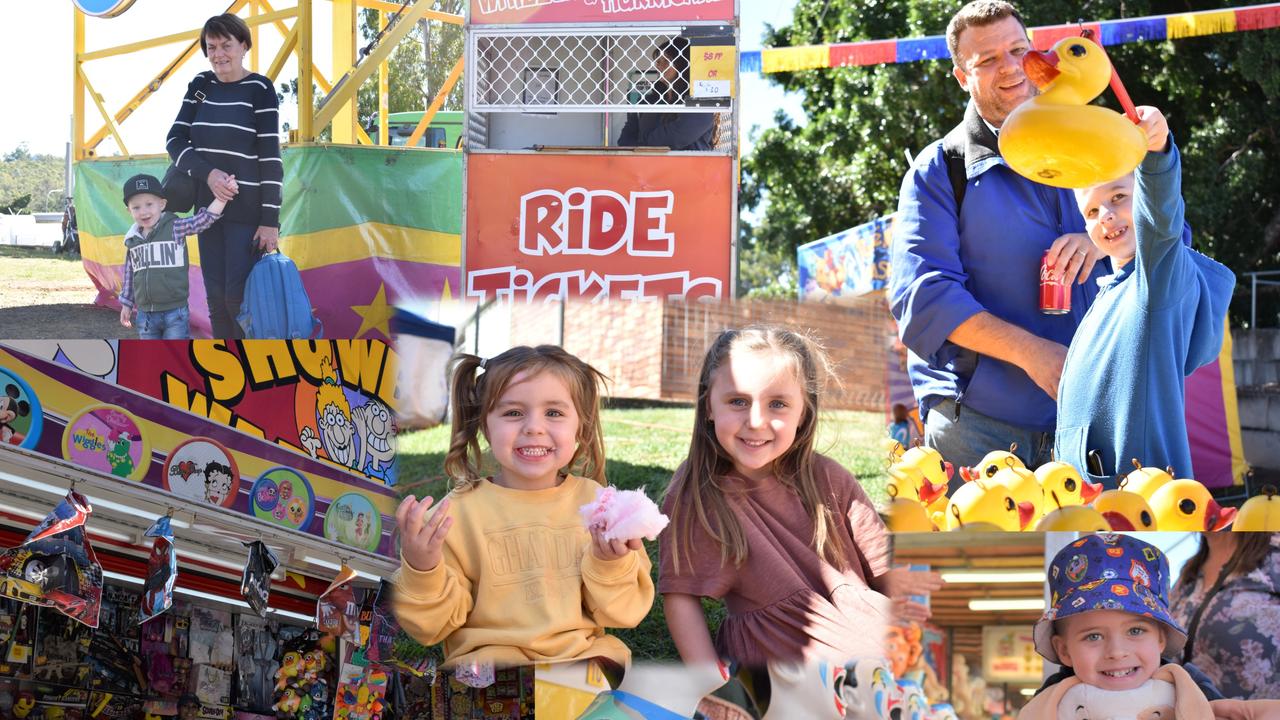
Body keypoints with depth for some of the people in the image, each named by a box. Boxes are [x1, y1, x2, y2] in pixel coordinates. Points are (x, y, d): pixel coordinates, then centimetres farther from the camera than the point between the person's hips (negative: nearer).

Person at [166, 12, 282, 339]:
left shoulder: (259, 89, -7)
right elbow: (175, 140, 4)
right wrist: (208, 173, -15)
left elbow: (270, 157, -10)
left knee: (238, 296, -11)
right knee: (216, 297, 4)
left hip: (248, 211, -5)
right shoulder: (200, 86, 8)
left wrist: (270, 220, -14)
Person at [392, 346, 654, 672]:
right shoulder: (460, 511, -3)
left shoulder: (597, 501, 4)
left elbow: (621, 614, 7)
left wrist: (612, 564, -13)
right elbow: (433, 624, 1)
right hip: (492, 661, -3)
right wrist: (420, 569, -19)